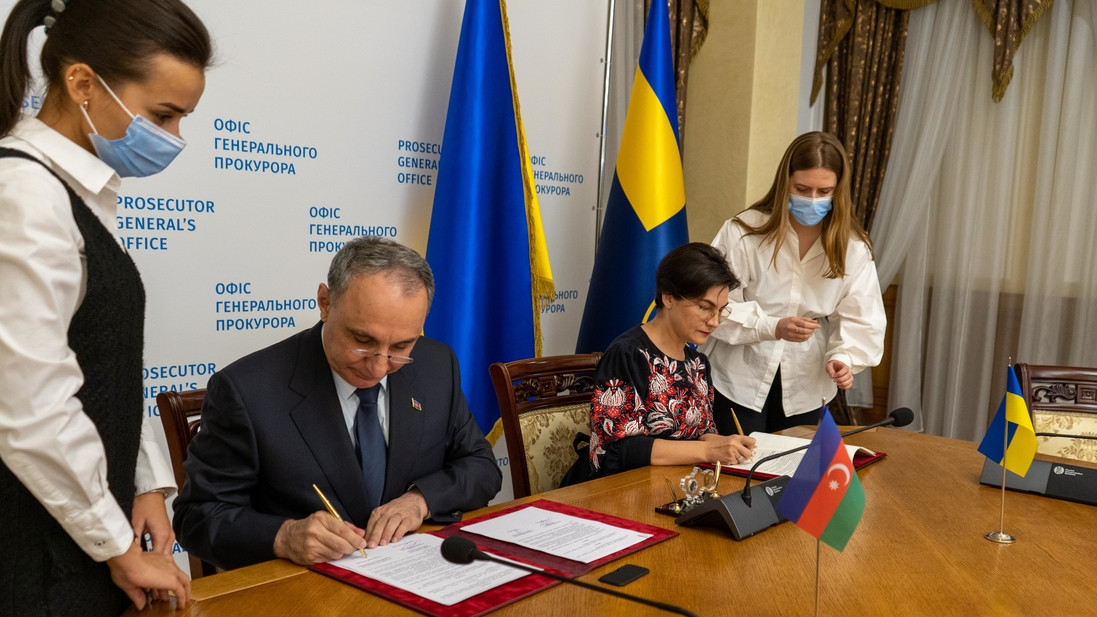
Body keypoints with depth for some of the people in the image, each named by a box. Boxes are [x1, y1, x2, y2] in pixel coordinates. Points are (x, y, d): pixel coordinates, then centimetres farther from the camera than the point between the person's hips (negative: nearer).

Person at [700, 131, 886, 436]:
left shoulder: (853, 247, -5)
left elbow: (860, 319, -6)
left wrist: (843, 356, -25)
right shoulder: (743, 232, -14)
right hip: (741, 381, -3)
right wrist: (773, 327, -27)